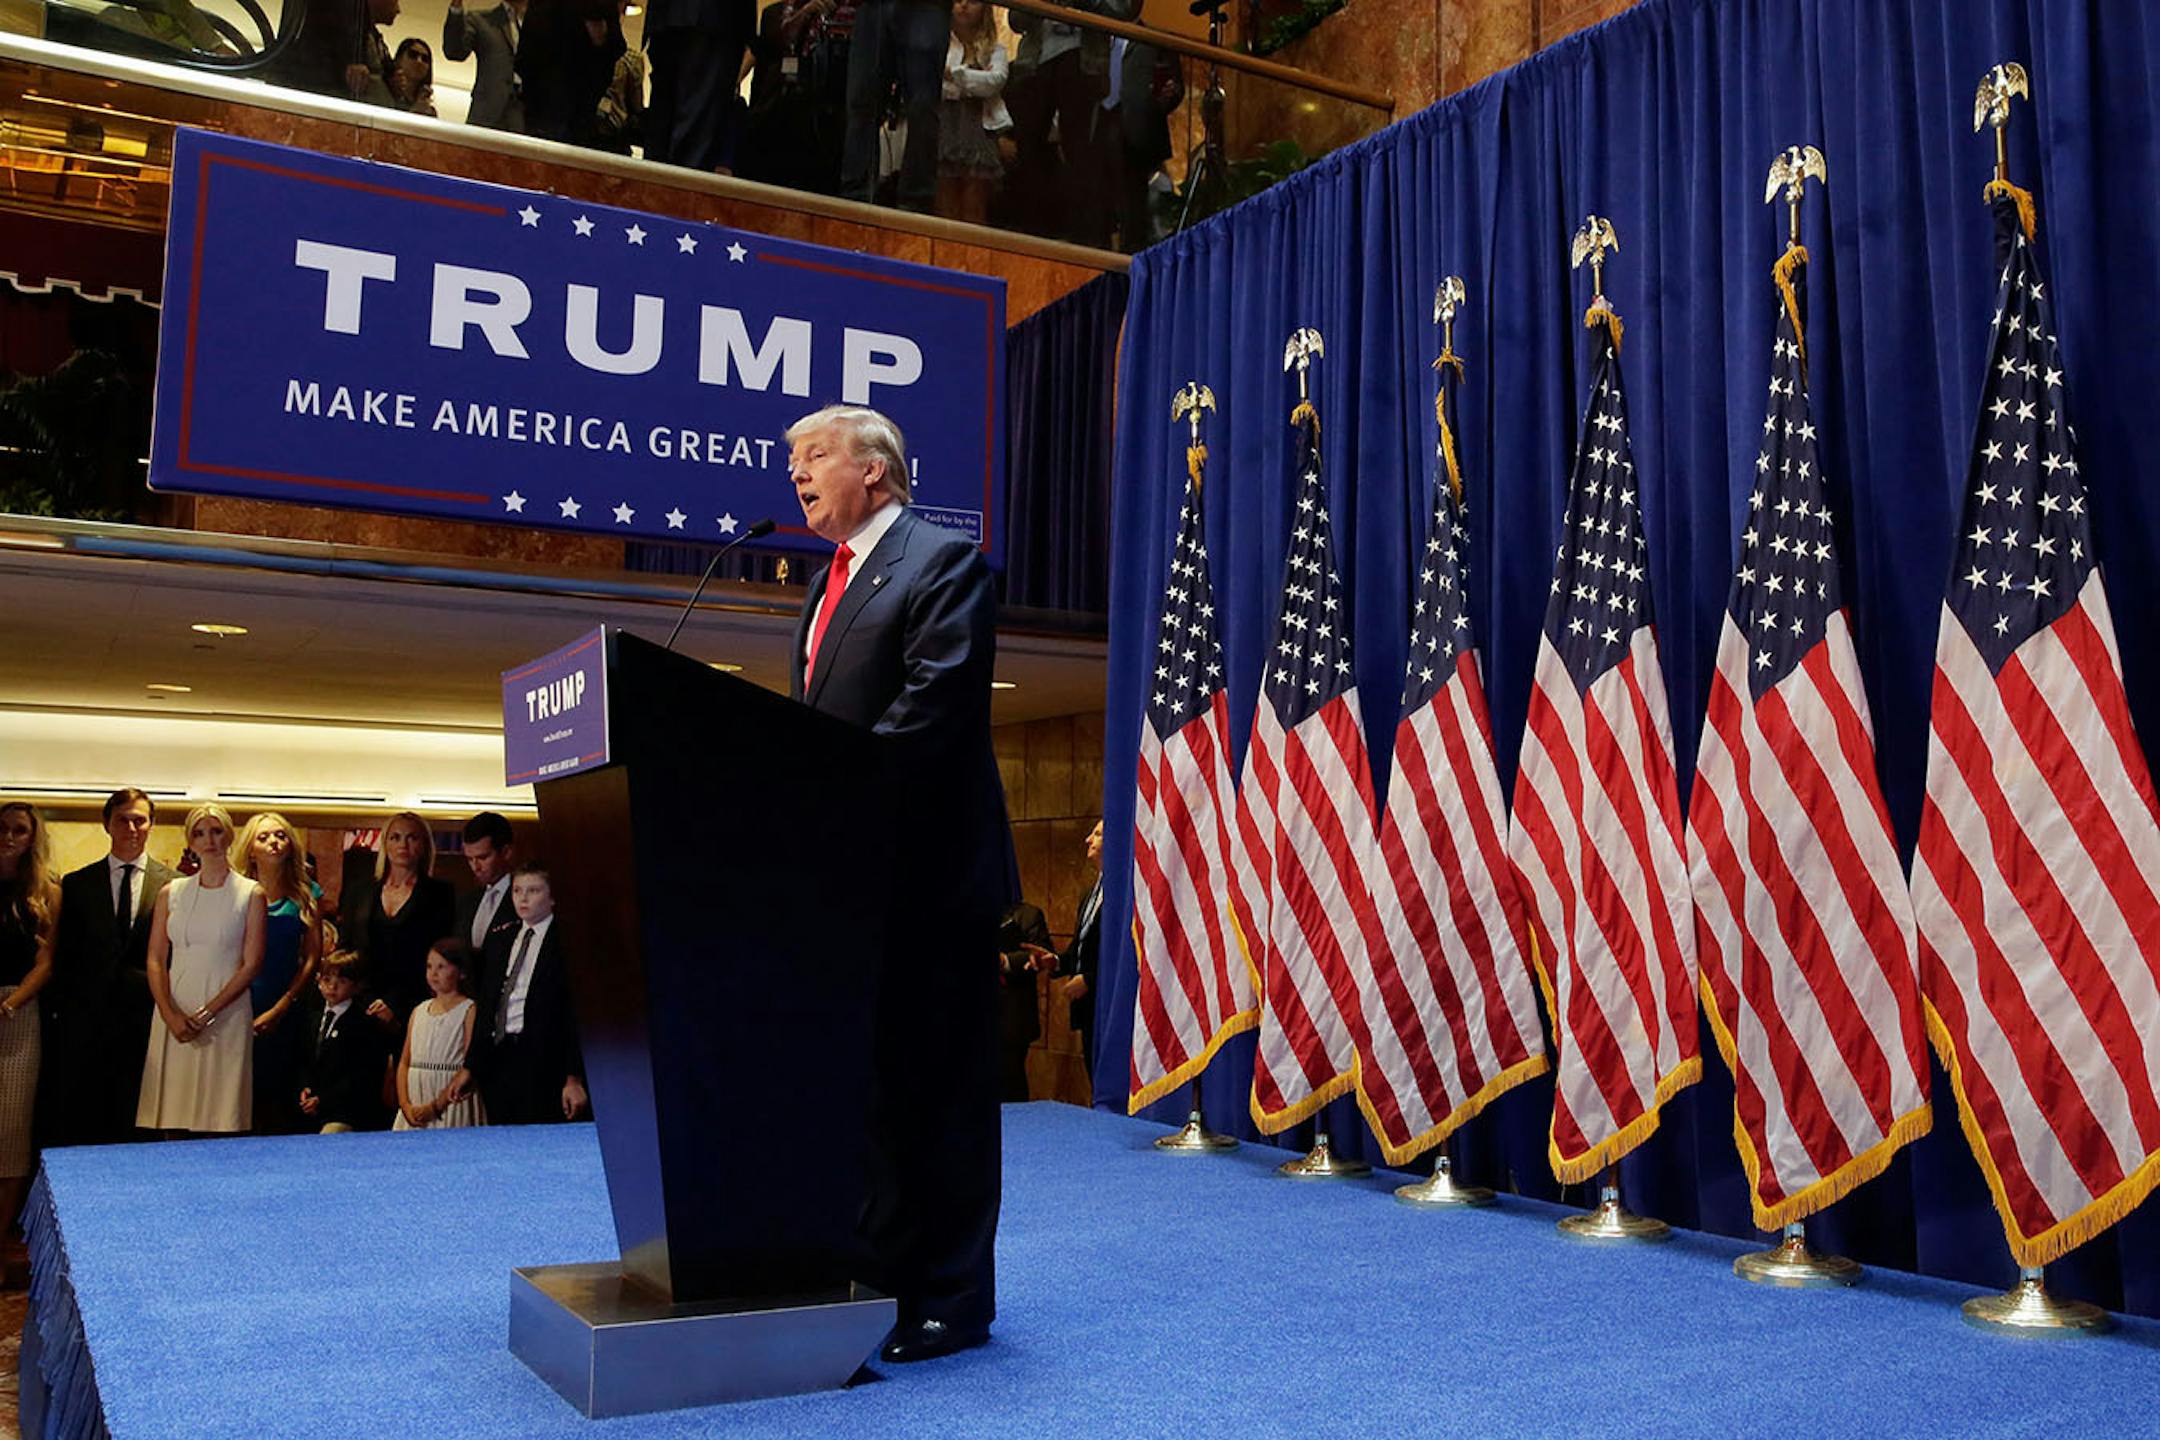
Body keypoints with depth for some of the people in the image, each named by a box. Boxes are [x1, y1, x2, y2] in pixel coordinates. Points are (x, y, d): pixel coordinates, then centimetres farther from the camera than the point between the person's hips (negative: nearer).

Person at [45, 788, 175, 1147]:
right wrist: (58, 1011, 1)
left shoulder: (172, 884, 3)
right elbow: (63, 957, 8)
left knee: (137, 1125, 4)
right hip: (86, 1021, 2)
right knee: (77, 1125, 5)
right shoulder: (76, 884, 9)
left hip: (146, 1021, -2)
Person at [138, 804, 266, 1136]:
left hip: (226, 1015, -3)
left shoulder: (251, 894, 3)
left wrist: (207, 1012, -11)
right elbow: (155, 959, 7)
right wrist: (170, 1013, -8)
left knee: (219, 1126, -4)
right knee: (172, 1126, 2)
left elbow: (251, 964, -2)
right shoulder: (171, 893, 11)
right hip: (174, 1013, 3)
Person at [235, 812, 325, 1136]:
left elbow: (312, 957, 4)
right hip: (239, 1006, -1)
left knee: (279, 1097, 1)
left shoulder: (307, 894, 7)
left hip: (287, 1009, 1)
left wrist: (280, 1009, -3)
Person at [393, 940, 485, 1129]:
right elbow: (404, 1062, 12)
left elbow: (469, 1065, -11)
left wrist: (435, 1106, -15)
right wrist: (405, 1104, -3)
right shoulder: (419, 1011, 15)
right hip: (415, 1102, 5)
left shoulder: (469, 1010, -3)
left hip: (450, 1102, -5)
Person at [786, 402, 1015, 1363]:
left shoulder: (942, 562, -7)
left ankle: (949, 1301, 8)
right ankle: (884, 1270, 26)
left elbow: (932, 705, -19)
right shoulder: (831, 580, 21)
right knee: (871, 1080, 15)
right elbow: (816, 721, 19)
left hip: (927, 870, -9)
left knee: (938, 1086, -1)